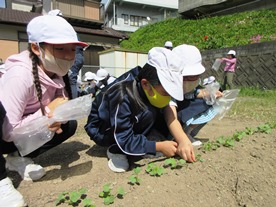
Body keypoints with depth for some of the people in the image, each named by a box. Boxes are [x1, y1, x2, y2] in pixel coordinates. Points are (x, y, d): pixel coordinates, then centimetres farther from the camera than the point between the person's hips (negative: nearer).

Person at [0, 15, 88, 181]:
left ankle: (18, 157, 3)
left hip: (24, 134, 5)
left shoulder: (57, 72, -12)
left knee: (68, 124, -9)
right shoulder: (20, 75, -32)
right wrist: (48, 111, -26)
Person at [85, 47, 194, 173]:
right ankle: (116, 151, -15)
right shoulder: (123, 98, -36)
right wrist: (159, 146, -29)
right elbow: (124, 141, -31)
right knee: (147, 114, -32)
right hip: (101, 131, -7)